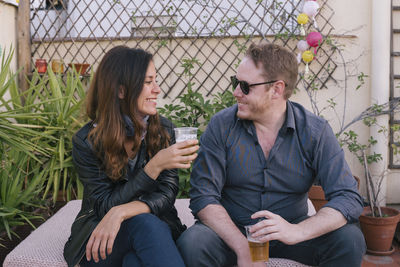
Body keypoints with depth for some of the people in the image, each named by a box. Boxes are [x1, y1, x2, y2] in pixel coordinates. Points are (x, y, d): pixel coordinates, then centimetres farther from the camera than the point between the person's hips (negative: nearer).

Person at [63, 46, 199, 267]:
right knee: (145, 223, -33)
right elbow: (104, 206, -13)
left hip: (156, 232, 1)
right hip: (98, 242, -1)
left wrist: (121, 212, -28)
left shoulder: (163, 129, -1)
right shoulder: (86, 141, -9)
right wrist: (154, 166, -24)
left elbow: (166, 195, -9)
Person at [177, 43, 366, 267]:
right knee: (192, 243, -30)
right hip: (230, 232, 0)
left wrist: (298, 231, -32)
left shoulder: (315, 131, -7)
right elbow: (204, 196, -12)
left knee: (350, 240, -23)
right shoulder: (221, 126, -7)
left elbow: (349, 198, -14)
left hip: (290, 233, 1)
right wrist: (243, 248, -25)